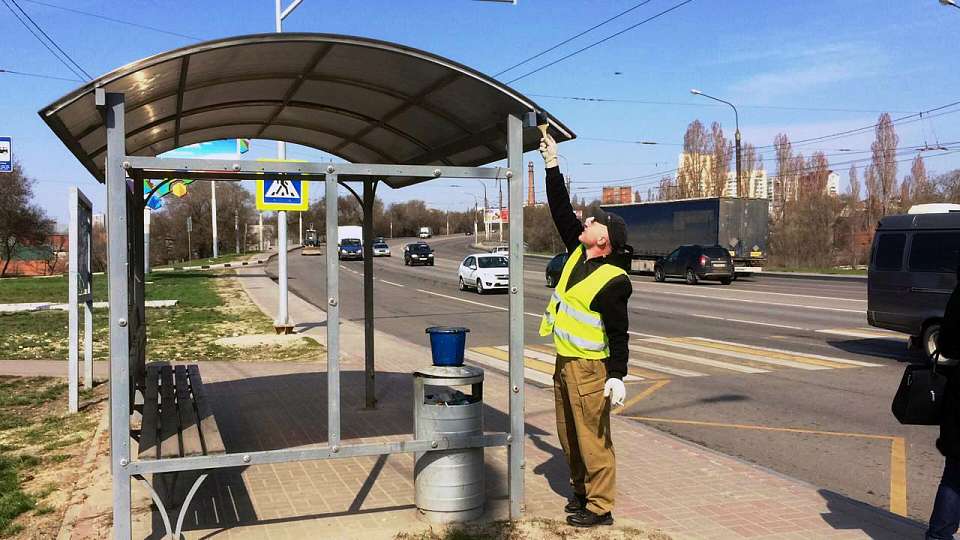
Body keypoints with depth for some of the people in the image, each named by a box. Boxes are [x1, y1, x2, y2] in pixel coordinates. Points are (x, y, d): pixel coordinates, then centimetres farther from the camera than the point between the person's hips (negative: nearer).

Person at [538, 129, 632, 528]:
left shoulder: (612, 281, -16)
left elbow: (618, 333, -15)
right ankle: (581, 490, 32)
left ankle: (600, 506, 8)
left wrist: (617, 376, -21)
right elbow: (561, 209, 9)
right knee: (569, 436, 17)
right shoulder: (578, 253, 5)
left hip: (589, 367, -8)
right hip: (564, 361, 9)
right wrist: (552, 164, 5)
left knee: (593, 438, -1)